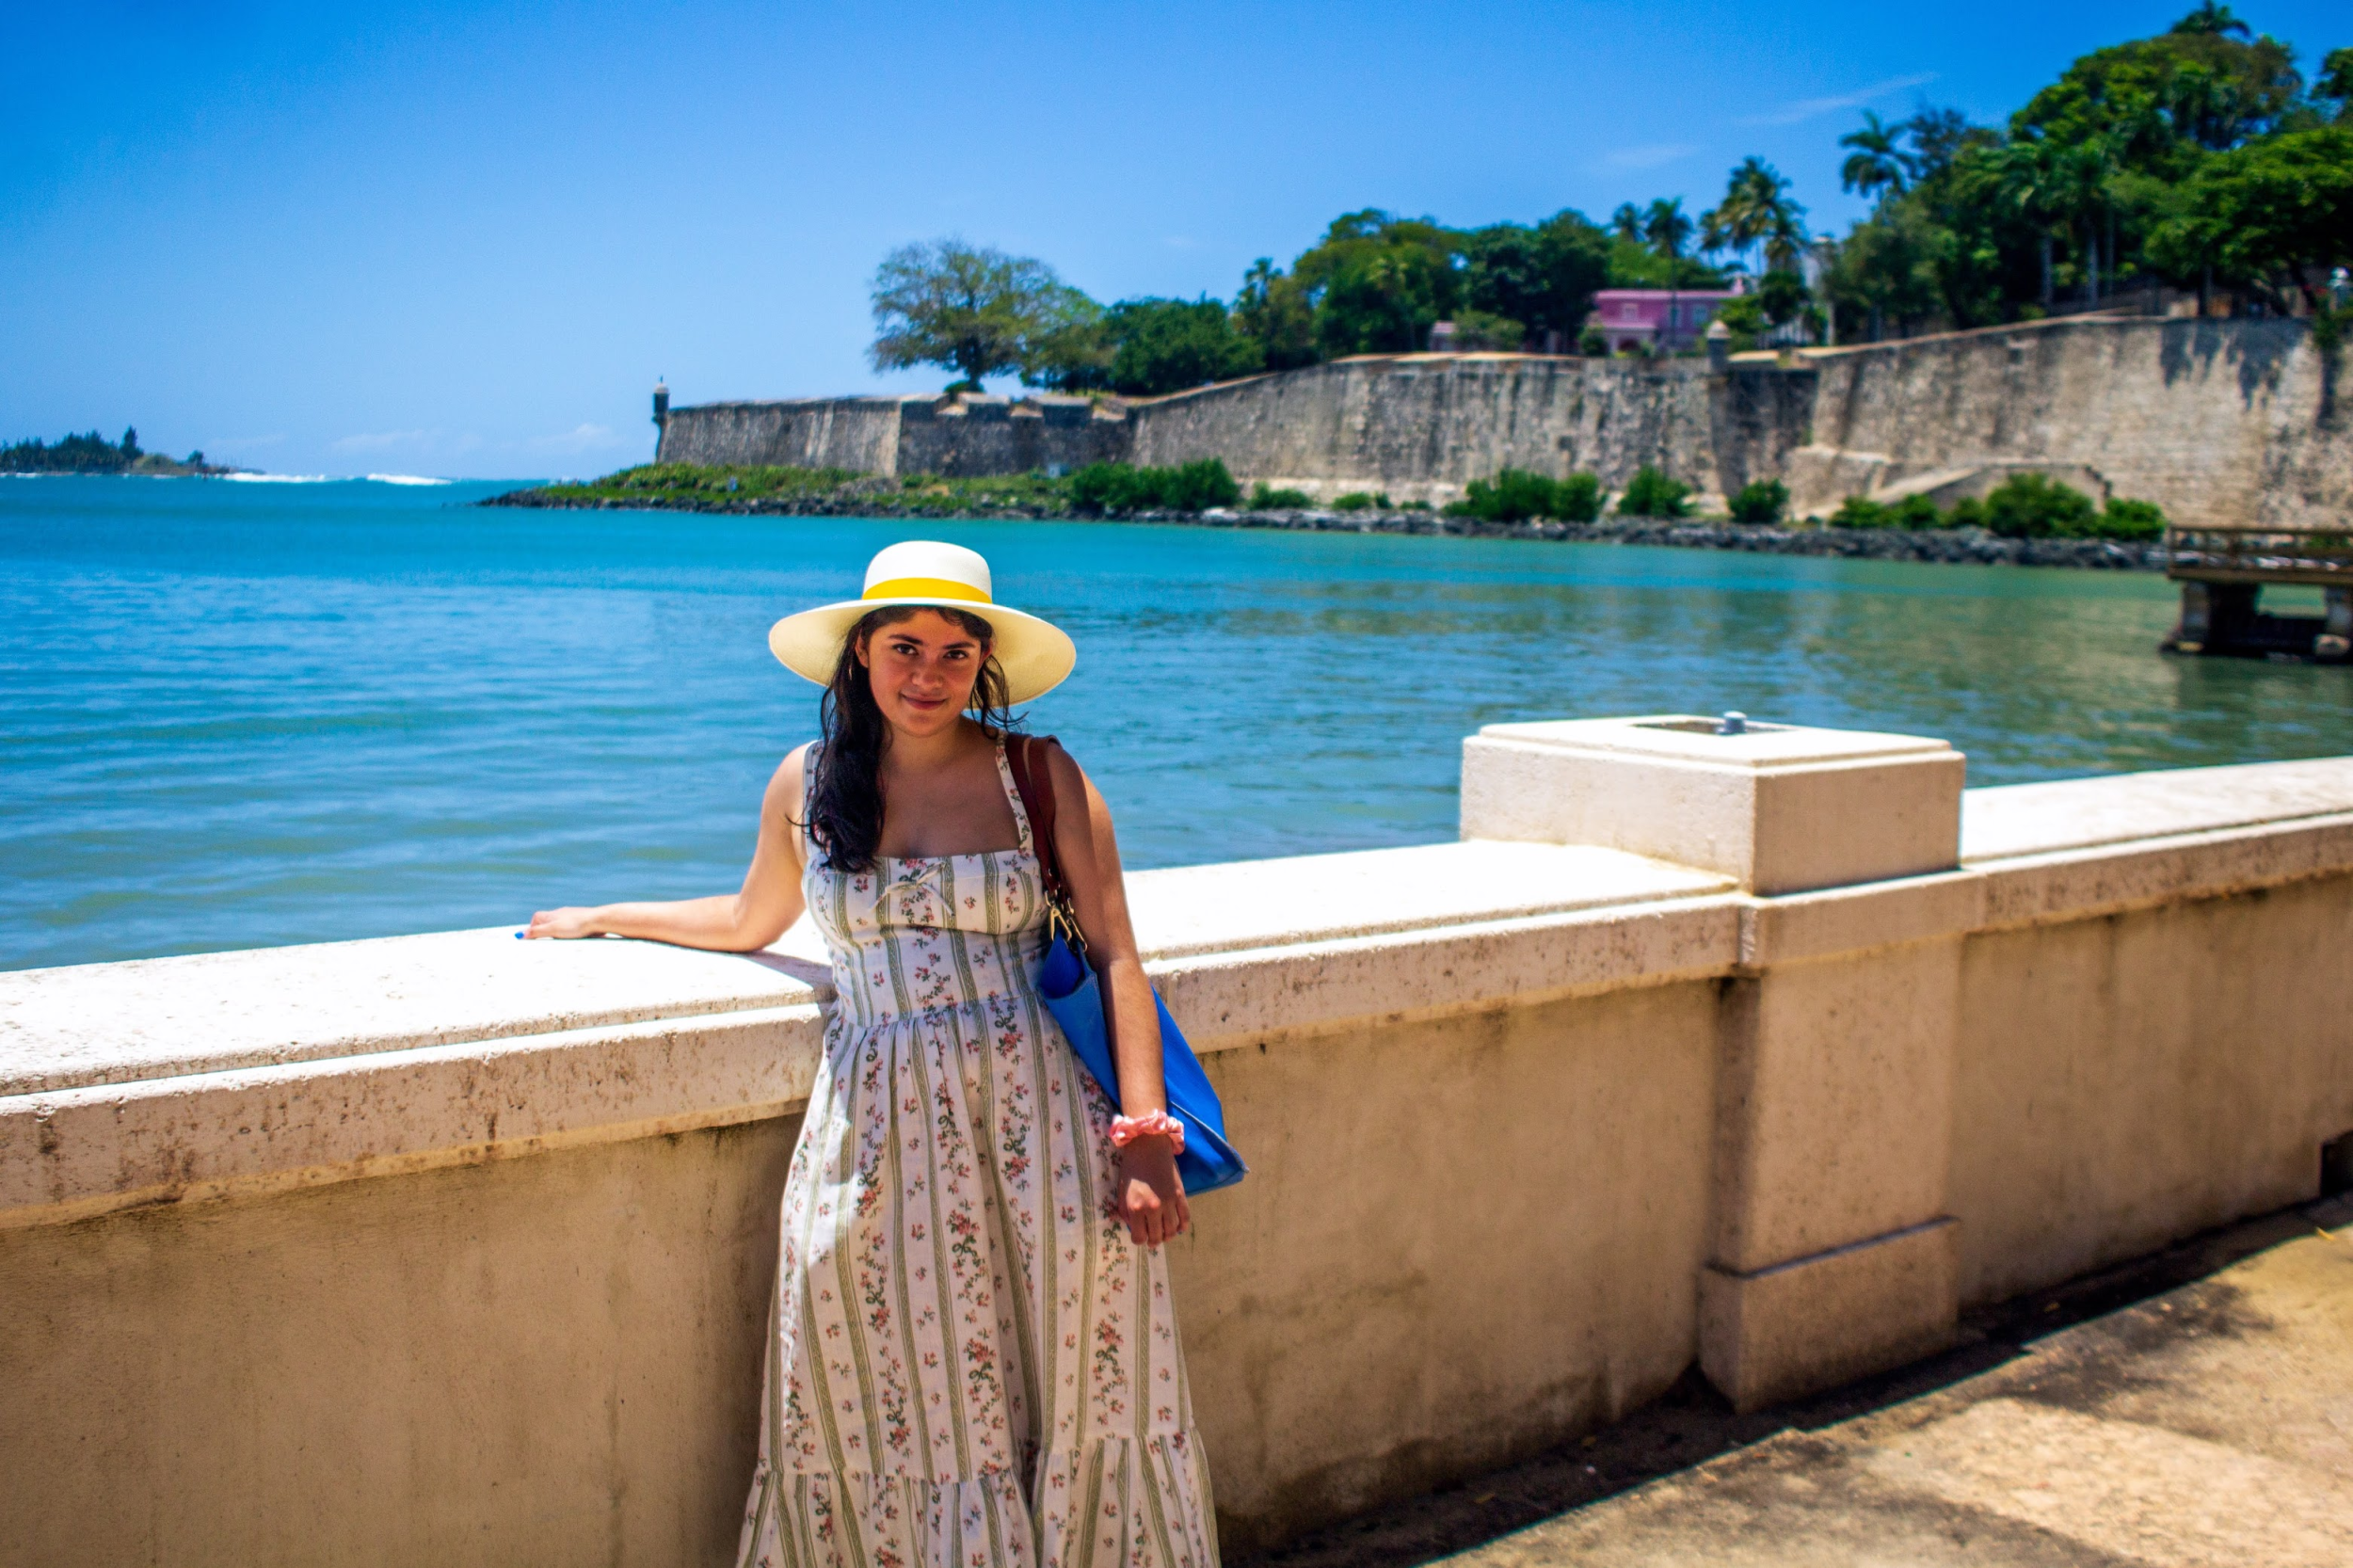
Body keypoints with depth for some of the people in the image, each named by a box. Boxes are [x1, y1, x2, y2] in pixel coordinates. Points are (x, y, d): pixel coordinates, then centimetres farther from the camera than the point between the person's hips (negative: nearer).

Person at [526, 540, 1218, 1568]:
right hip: (873, 1125, 2)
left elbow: (1116, 957, 0)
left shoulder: (1040, 775, 2)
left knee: (1079, 1397, -8)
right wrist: (607, 919, 37)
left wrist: (1146, 1132, -9)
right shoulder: (809, 782, 10)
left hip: (1028, 1112, -2)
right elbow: (751, 922, 28)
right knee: (888, 1407, -5)